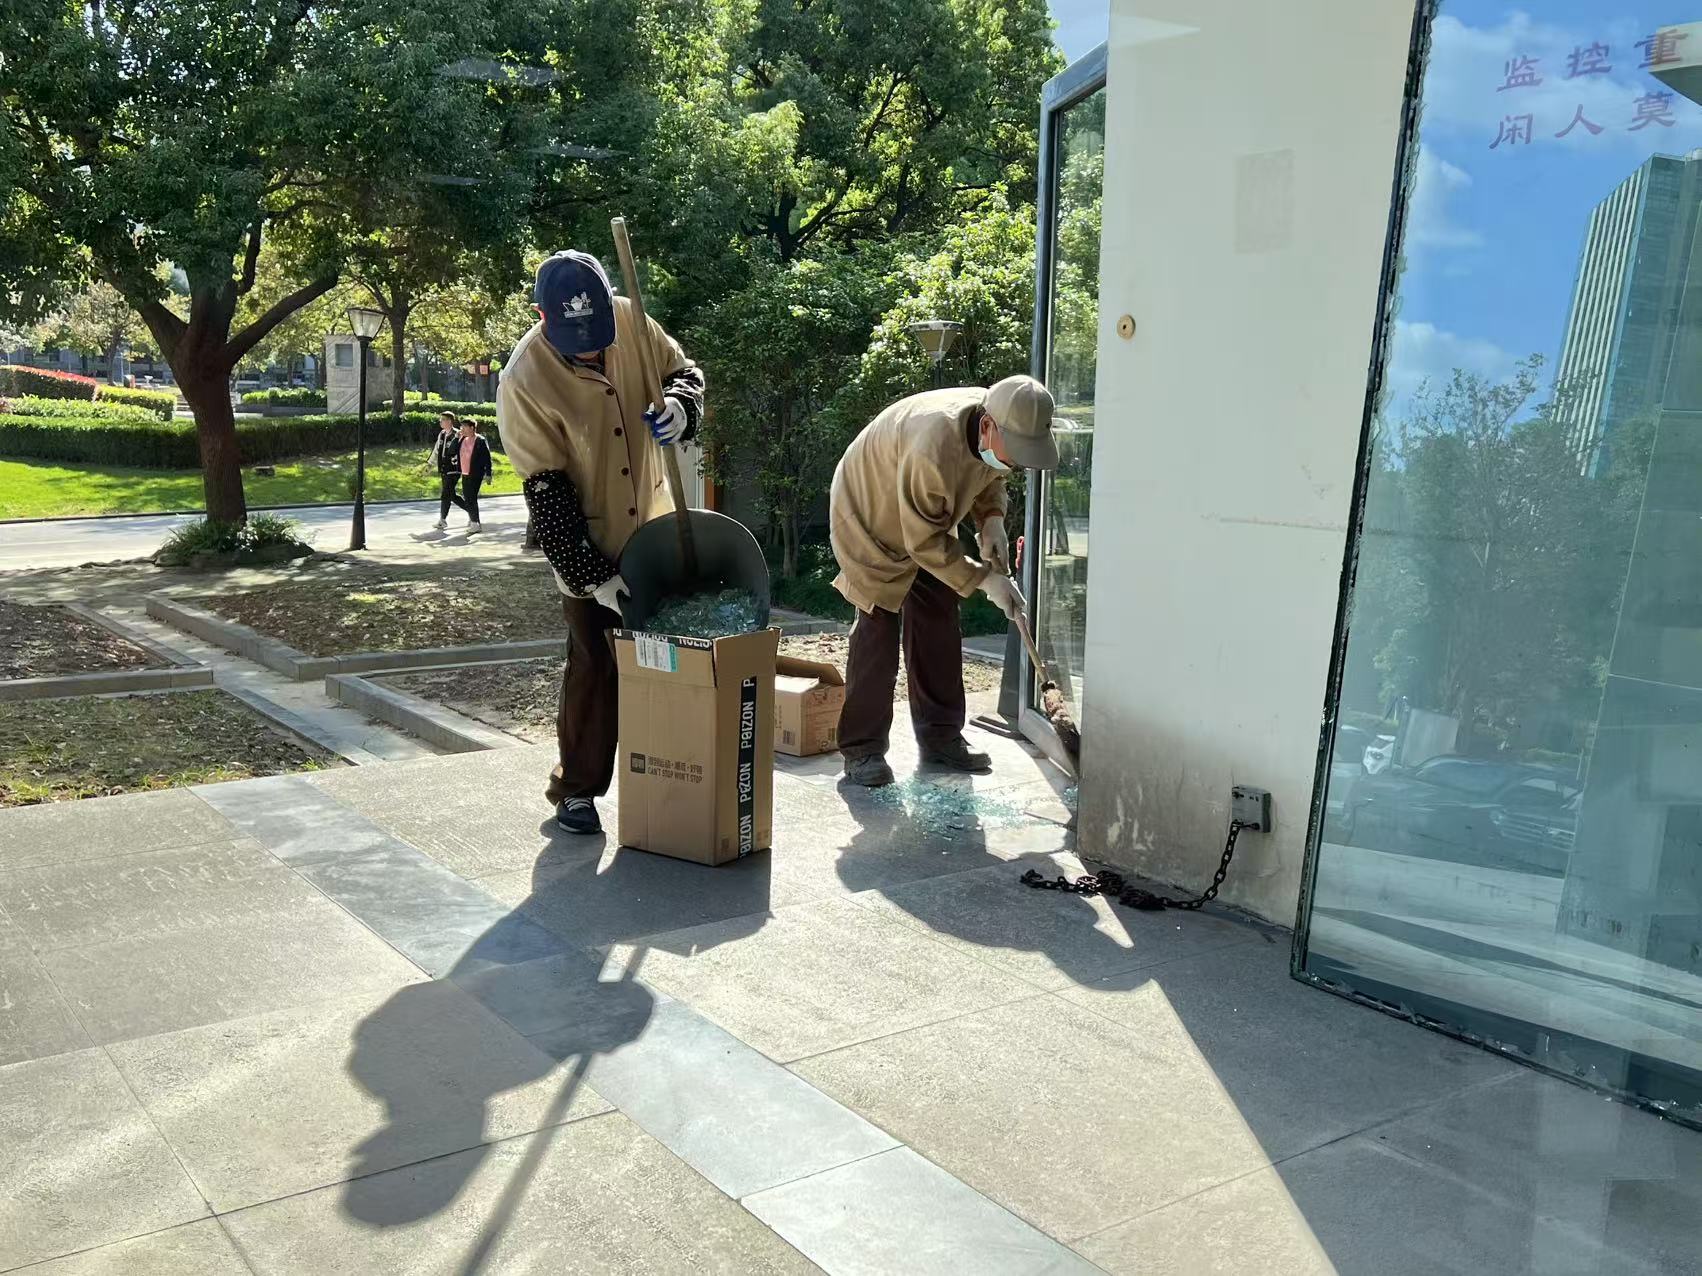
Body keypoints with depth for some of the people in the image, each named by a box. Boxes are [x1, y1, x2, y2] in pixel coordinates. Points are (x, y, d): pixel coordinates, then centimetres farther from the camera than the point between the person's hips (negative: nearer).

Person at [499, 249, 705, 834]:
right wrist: (593, 576, -22)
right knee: (595, 665, -2)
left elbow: (684, 370, 3)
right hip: (588, 546, -5)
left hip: (654, 527, 5)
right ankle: (575, 789, 15)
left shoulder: (630, 320, -12)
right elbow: (546, 492, -21)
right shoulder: (524, 381, -25)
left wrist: (679, 405, -22)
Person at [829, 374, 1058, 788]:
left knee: (939, 625, 6)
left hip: (926, 518, 8)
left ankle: (941, 738, 15)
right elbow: (925, 543, -33)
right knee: (878, 629, -11)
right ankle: (862, 750, -4)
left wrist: (991, 520, -13)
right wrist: (984, 580, -30)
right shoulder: (933, 447, -42)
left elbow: (989, 478, 6)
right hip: (872, 520, -8)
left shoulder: (999, 433, -18)